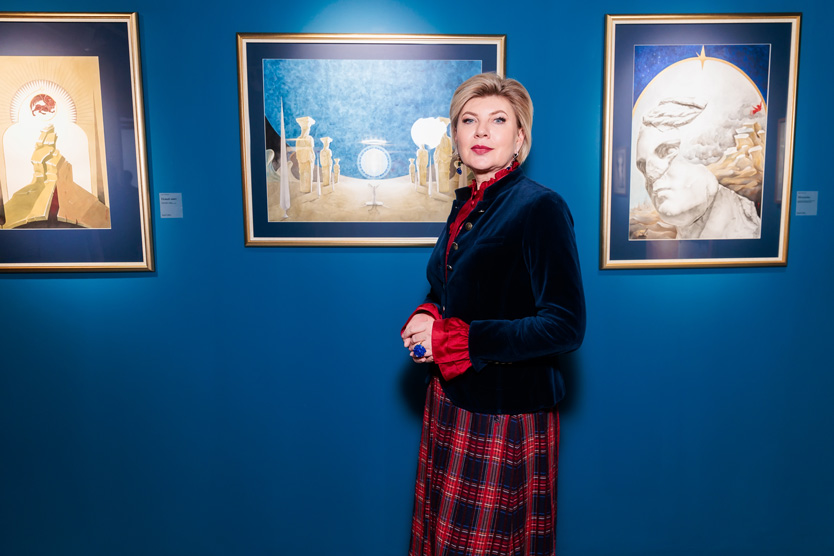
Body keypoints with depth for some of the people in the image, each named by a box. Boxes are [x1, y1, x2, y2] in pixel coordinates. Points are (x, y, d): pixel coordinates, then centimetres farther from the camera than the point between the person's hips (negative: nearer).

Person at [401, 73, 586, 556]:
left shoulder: (541, 207, -16)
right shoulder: (467, 204, 8)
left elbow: (565, 327, -22)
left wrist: (452, 339, -22)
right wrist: (425, 317, -3)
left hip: (506, 414, -7)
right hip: (450, 402, 7)